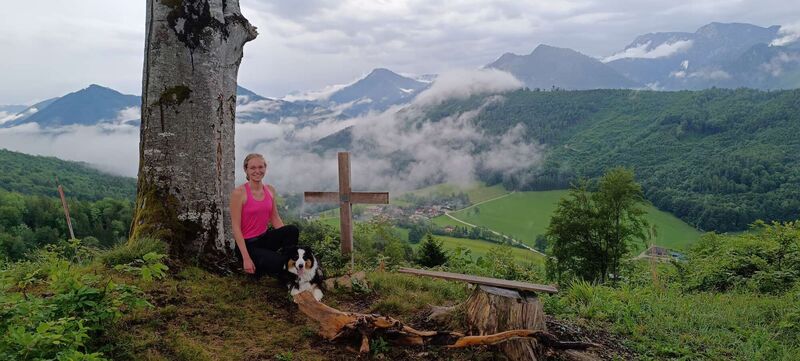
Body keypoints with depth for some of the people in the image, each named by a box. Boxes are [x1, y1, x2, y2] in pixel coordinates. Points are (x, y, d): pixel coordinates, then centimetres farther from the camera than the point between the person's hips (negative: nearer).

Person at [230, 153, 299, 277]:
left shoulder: (270, 190, 3)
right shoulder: (239, 193, -15)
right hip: (247, 244, -5)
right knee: (278, 262, -29)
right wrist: (246, 258, -21)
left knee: (293, 230, -23)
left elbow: (275, 219, 7)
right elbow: (236, 227, -16)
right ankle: (254, 268, 2)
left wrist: (289, 238, -8)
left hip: (265, 237, 6)